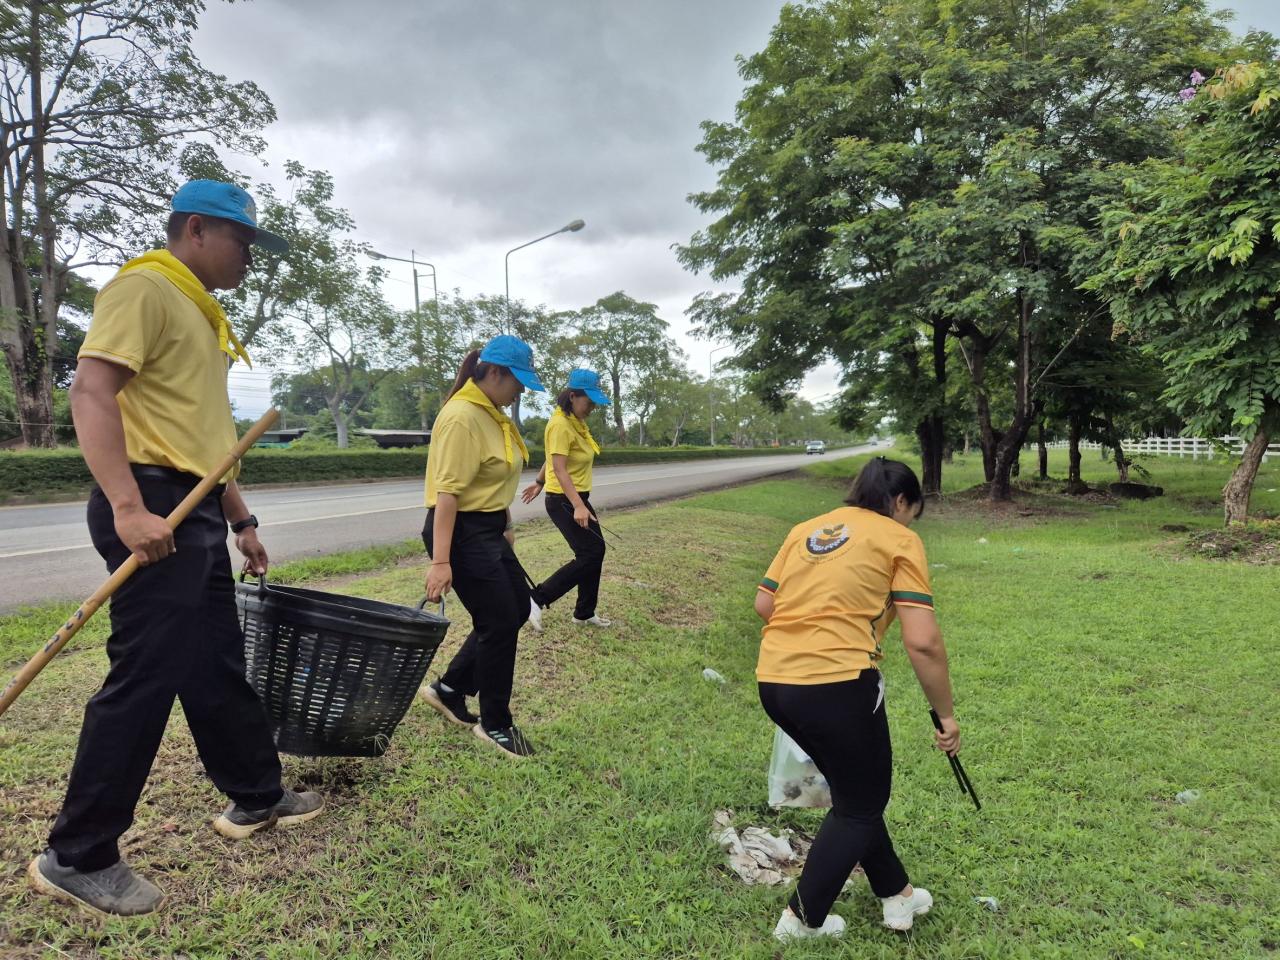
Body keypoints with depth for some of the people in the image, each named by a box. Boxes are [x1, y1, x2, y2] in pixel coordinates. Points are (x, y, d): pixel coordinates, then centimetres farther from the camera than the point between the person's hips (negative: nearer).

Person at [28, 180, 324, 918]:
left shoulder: (204, 313, 21)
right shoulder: (144, 288, -7)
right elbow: (92, 394, -19)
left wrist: (241, 520, 23)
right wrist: (128, 507, -28)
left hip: (197, 513, 10)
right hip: (152, 509, -10)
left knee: (220, 665, 16)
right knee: (145, 679, -6)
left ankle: (257, 798, 30)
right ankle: (77, 857, 9)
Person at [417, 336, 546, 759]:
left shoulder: (492, 413, 10)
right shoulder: (462, 418, -20)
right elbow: (446, 492, -25)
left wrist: (503, 526, 24)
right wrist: (440, 561, -28)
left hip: (489, 530, 10)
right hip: (462, 533, -10)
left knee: (517, 609, 16)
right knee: (499, 624, -1)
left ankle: (449, 689, 27)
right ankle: (494, 724, 18)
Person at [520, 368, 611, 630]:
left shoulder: (576, 422, 9)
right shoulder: (561, 425, -20)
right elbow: (559, 469, -26)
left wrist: (539, 483, 30)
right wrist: (578, 506, -33)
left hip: (577, 498, 9)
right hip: (564, 501, -9)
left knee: (595, 551, 10)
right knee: (590, 554, -11)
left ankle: (584, 613, 22)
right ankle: (537, 599, -3)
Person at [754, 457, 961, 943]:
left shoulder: (805, 529, 17)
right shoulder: (899, 539, 0)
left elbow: (763, 603, 12)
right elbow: (922, 642, -7)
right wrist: (946, 715, 4)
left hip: (773, 682, 7)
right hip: (838, 685, -7)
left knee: (855, 792, 27)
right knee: (860, 805, 18)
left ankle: (896, 894, 43)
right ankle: (802, 919, 26)